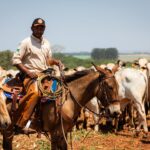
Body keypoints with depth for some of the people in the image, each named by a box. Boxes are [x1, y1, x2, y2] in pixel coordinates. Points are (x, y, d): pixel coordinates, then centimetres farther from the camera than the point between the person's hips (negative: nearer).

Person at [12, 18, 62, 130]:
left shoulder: (46, 43, 15)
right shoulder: (26, 42, -4)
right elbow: (15, 59, -8)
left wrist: (56, 62, 2)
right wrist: (27, 72, -17)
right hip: (31, 75, -7)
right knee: (35, 93, -34)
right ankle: (20, 123, -28)